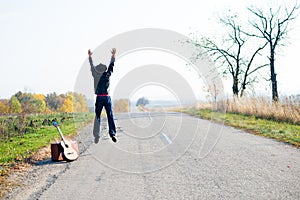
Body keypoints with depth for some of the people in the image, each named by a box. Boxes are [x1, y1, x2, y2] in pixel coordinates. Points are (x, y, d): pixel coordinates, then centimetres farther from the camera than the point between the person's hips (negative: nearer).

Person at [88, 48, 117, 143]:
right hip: (107, 97, 0)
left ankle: (96, 136, 2)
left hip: (98, 98, 0)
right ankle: (112, 133, -4)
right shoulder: (107, 75, -2)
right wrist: (113, 55, 21)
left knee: (97, 116, 5)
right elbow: (111, 65, 11)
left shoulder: (95, 75, -1)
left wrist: (90, 56, 24)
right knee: (110, 116, 2)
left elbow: (92, 66, 12)